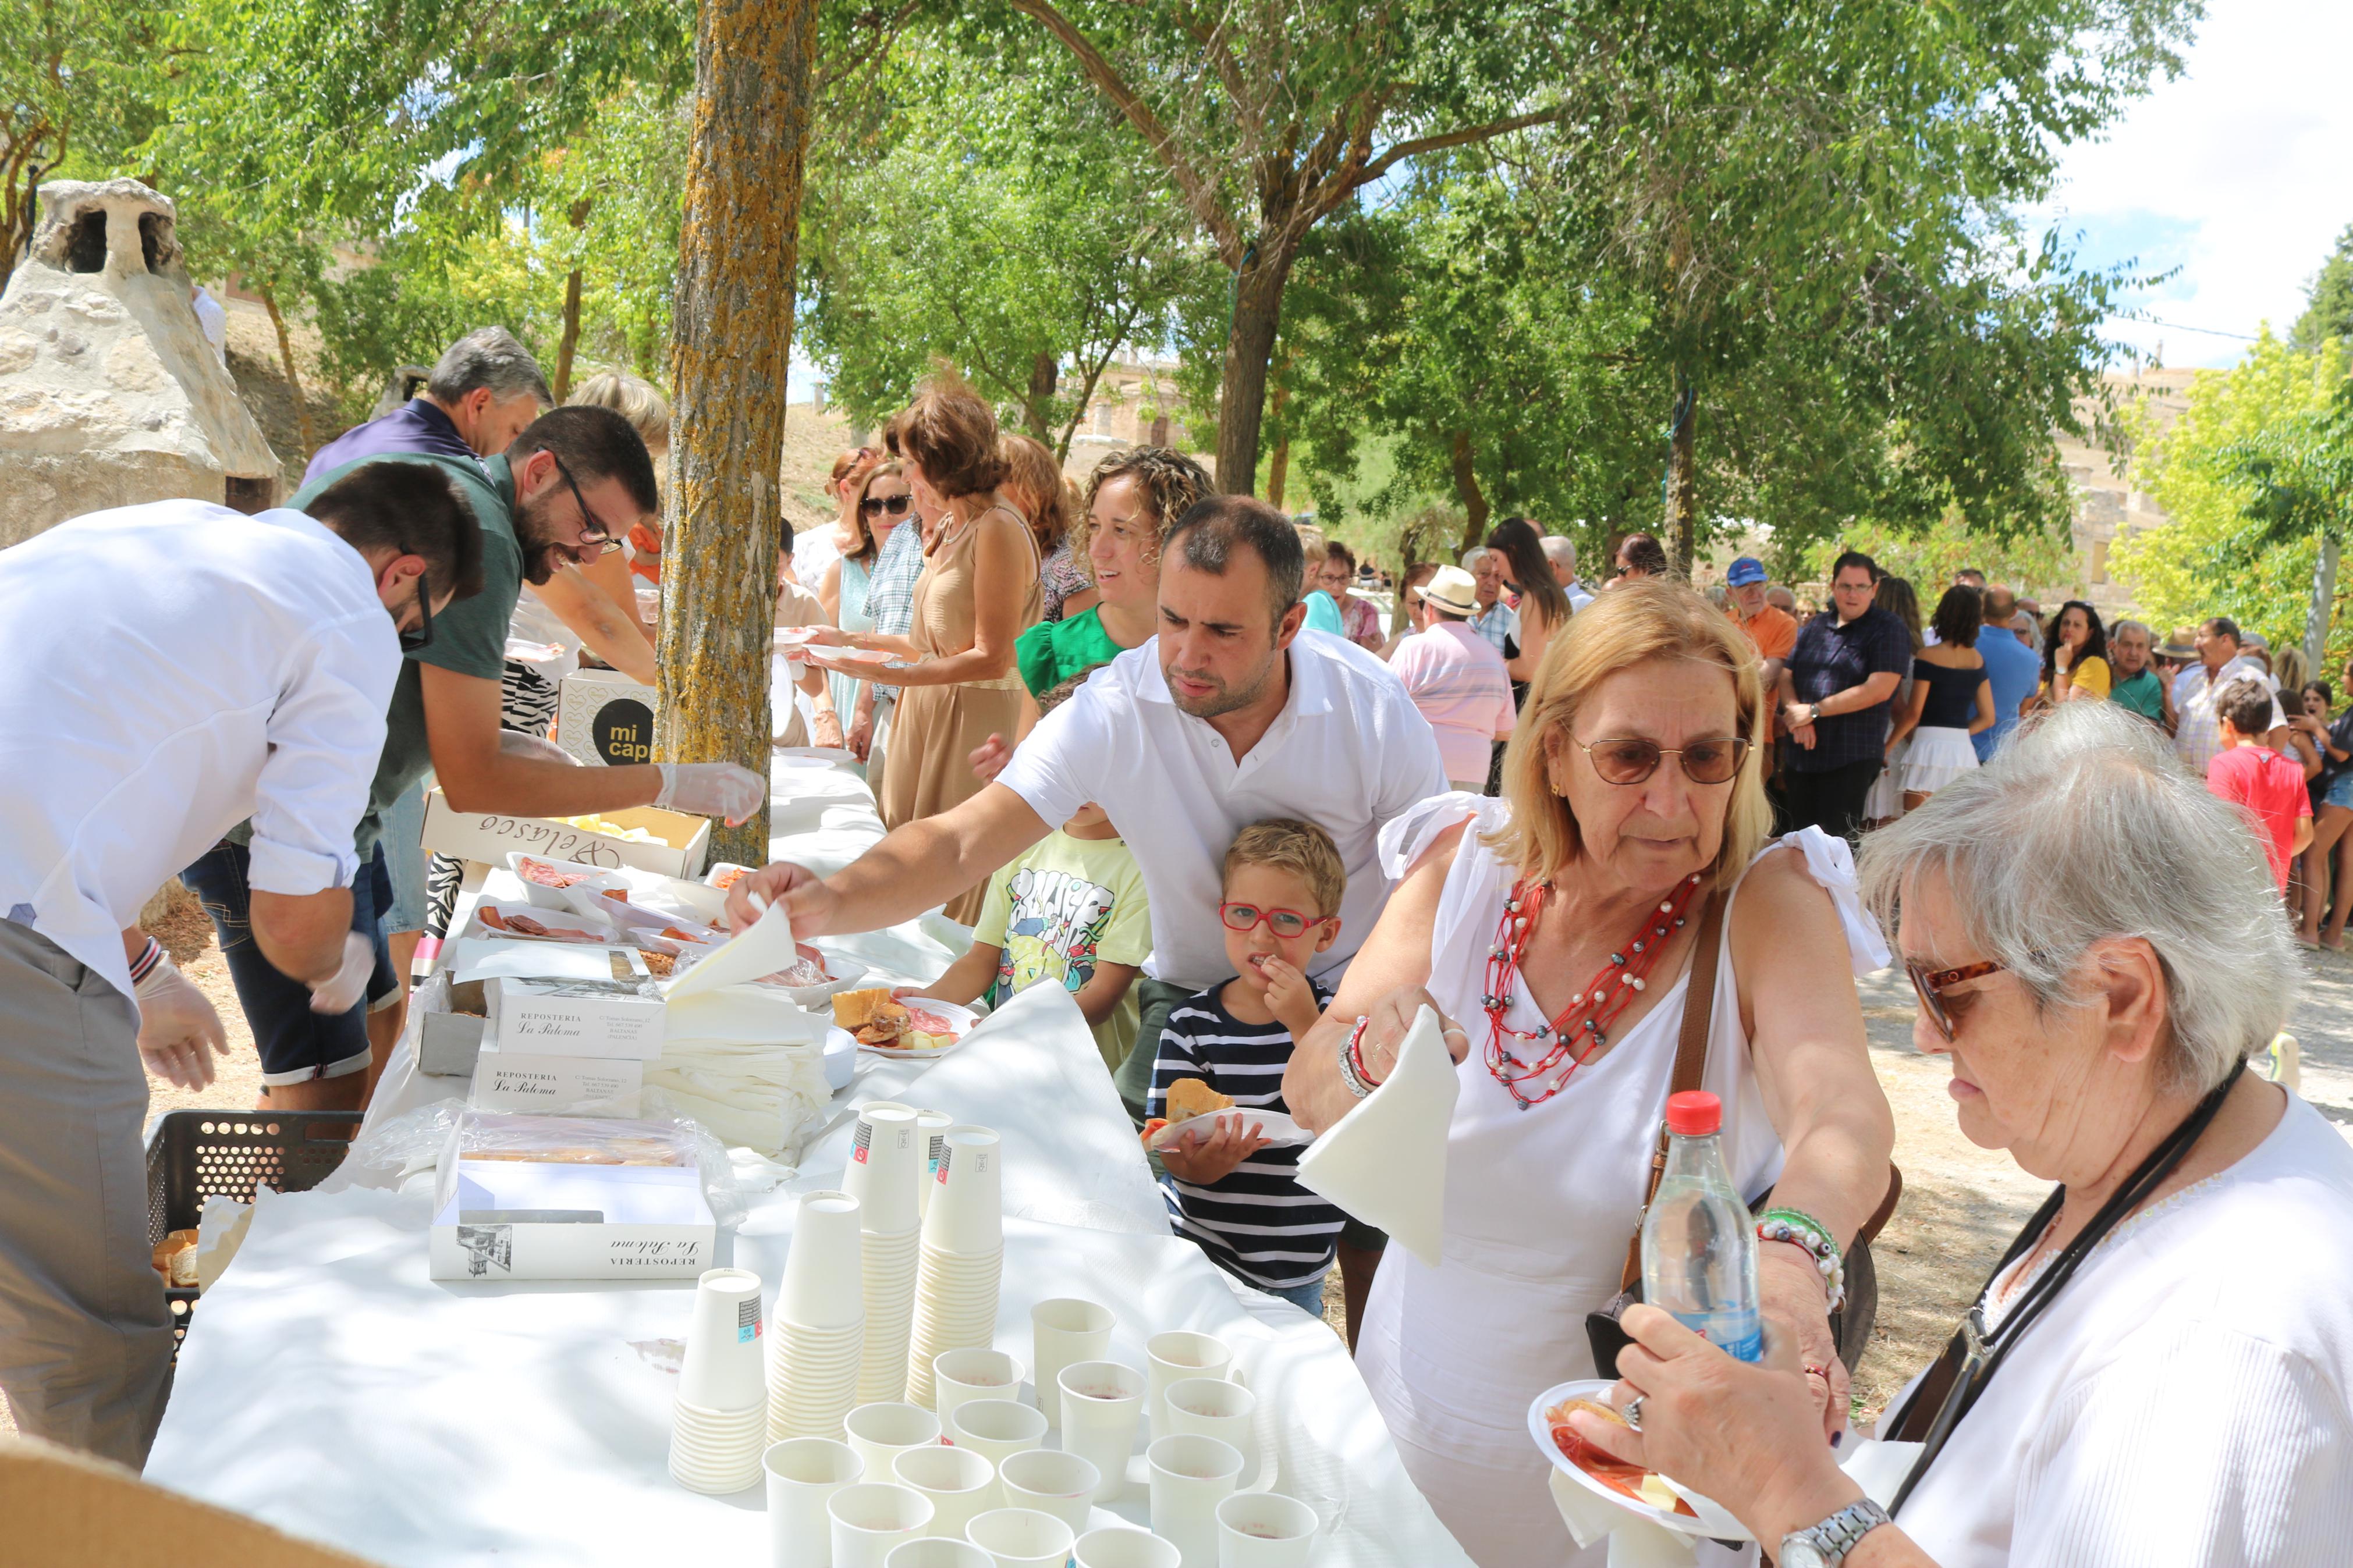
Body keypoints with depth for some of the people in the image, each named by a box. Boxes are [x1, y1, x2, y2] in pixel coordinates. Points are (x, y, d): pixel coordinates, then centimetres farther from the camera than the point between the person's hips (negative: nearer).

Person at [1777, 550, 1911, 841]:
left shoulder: (1889, 630, -4)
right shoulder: (1815, 626, 15)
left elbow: (1878, 691, -15)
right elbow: (1786, 675, 12)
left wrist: (1813, 711, -12)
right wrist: (1796, 713, -10)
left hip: (1851, 760, -6)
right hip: (1802, 753, 6)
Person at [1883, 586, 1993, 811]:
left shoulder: (1928, 656, -8)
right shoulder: (1978, 660, 10)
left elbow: (1913, 714, -8)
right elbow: (1987, 718, 12)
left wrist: (1885, 749, 2)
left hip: (1930, 748, -6)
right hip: (1964, 749, 6)